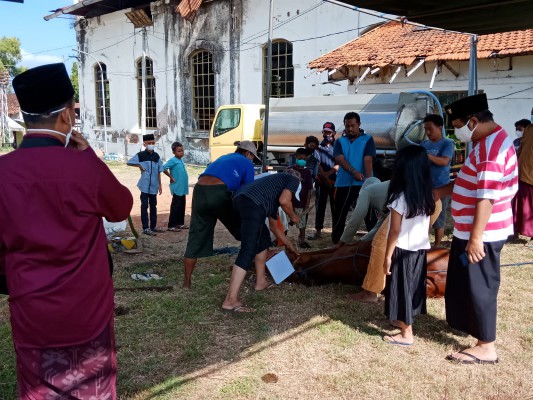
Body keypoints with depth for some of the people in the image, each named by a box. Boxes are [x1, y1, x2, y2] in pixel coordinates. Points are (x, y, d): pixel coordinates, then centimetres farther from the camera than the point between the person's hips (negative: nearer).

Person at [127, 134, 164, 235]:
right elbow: (129, 162, 1)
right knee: (144, 206, -1)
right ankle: (145, 228, 3)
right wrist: (139, 165, -9)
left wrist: (160, 185, 7)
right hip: (145, 185, -4)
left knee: (153, 205, 13)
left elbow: (159, 172, 9)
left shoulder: (156, 156, 7)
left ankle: (153, 226, 24)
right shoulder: (140, 155, -4)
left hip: (154, 185, 4)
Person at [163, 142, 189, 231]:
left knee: (182, 206, 14)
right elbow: (164, 168, -24)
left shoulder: (181, 160, 11)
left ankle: (180, 223, 24)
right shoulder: (173, 160, -13)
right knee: (175, 206, -4)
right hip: (177, 188, -8)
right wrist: (171, 177, -16)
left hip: (183, 188, 8)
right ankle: (171, 225, 1)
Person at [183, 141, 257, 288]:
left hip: (199, 191, 6)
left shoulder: (222, 158, 36)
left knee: (196, 237, 10)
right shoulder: (246, 163, 17)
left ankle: (187, 282, 13)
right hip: (219, 192, -6)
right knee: (243, 227, 18)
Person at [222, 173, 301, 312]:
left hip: (241, 200, 9)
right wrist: (293, 216, 18)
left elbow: (274, 226, 47)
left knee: (264, 239, 27)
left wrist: (289, 246, 58)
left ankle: (261, 282, 34)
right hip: (253, 203, -9)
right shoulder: (293, 180, 20)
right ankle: (230, 300, -16)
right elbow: (284, 201, -2)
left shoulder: (274, 194, 41)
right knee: (248, 250, -11)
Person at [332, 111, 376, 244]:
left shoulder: (367, 139, 4)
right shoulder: (339, 142, 10)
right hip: (343, 184, 3)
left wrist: (368, 180, -22)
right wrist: (354, 172, -25)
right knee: (339, 215, 8)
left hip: (362, 184, -2)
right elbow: (340, 159, -7)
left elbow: (368, 160, -8)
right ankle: (335, 242, 19)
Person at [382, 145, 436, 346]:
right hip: (420, 250, 7)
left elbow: (395, 231, -17)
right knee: (413, 286, 20)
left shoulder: (400, 198, -19)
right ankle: (405, 321, 38)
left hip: (403, 251, -7)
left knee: (402, 289, 4)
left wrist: (387, 256, -10)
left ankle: (406, 334, 12)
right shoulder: (427, 196, 1)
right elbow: (426, 226, 7)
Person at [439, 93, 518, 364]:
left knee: (480, 287, 0)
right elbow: (470, 184, 20)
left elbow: (487, 198, -27)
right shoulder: (488, 141, 12)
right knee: (467, 283, 22)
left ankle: (486, 347, 12)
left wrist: (476, 238, -26)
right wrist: (437, 191, 15)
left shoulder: (491, 147, -23)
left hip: (482, 234, -10)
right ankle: (471, 325, 39)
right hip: (470, 230, 10)